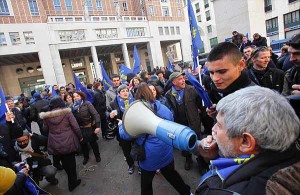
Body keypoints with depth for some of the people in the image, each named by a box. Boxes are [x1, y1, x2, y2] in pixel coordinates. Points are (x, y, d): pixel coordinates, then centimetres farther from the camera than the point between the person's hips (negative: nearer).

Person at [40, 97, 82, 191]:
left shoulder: (47, 116, -3)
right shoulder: (67, 112, -12)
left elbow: (45, 129, 11)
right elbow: (75, 127, -12)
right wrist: (80, 137, 2)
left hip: (55, 145, 3)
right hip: (69, 142, -3)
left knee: (64, 162, 21)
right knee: (70, 162, 13)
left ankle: (72, 180, 41)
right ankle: (72, 182, 25)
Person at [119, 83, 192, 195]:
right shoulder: (164, 108, -3)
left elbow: (126, 135, -11)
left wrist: (121, 125, 8)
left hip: (150, 155, -4)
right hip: (166, 152, 4)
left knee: (146, 183, 20)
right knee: (171, 174, 28)